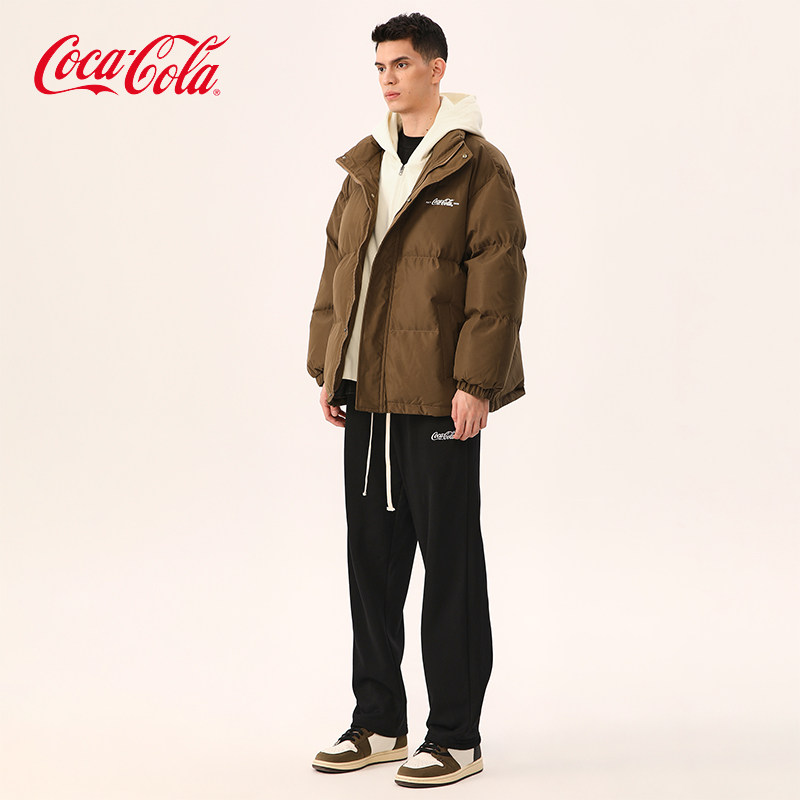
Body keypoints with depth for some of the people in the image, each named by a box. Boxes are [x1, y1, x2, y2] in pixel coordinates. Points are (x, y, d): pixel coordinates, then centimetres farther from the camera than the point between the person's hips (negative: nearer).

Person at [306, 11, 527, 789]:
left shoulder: (477, 166, -6)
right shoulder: (366, 166, 14)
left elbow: (497, 277, -11)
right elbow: (337, 267, 17)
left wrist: (475, 381, -16)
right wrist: (327, 367, 11)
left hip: (440, 397, -7)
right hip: (368, 396, 7)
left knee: (449, 561, 1)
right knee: (371, 556, 12)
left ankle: (455, 737, 10)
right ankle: (378, 723, 24)